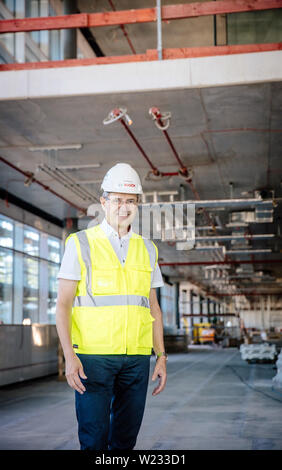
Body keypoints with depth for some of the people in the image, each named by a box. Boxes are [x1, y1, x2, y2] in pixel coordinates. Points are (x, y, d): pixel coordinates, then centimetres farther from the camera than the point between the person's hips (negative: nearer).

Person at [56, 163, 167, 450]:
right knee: (94, 437, -3)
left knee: (126, 437, 8)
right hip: (93, 357, -4)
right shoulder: (81, 244, 1)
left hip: (137, 358, 4)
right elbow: (63, 304, -3)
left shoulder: (147, 249, 13)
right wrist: (69, 356, -13)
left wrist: (161, 356, 9)